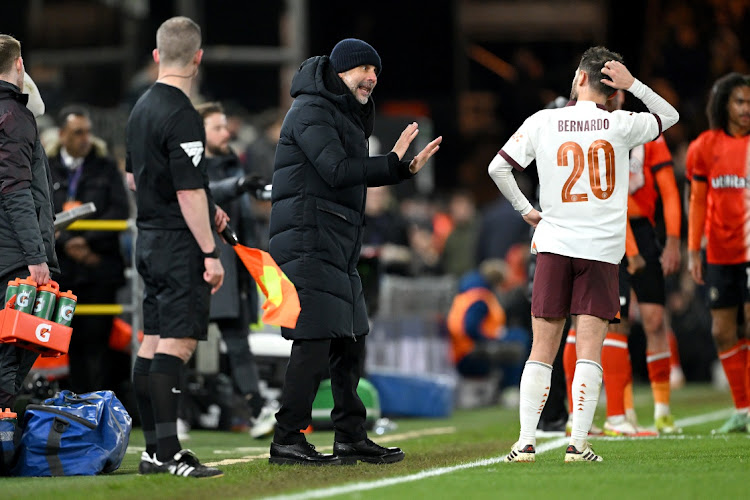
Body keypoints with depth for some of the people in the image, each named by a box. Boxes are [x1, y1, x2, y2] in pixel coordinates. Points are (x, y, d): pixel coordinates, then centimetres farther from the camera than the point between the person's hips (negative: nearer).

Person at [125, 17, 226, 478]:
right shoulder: (182, 116, -17)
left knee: (153, 343, 9)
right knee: (176, 344, -11)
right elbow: (189, 191, -20)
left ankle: (154, 451, 13)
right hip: (181, 244, -9)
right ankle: (169, 453, -14)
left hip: (150, 240, 9)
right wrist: (210, 252, -18)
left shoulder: (142, 108, 12)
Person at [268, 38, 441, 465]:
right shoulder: (312, 111, -10)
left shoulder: (347, 116, 22)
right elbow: (338, 171, -21)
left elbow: (356, 176, 25)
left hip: (337, 250, 10)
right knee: (314, 342, -13)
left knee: (350, 341, 12)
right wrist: (393, 162, -12)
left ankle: (352, 437, 20)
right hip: (308, 243, -10)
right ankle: (287, 441, -10)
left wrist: (405, 168, 17)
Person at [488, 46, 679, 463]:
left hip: (554, 243, 1)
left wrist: (525, 209, 12)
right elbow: (670, 116, 16)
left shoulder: (543, 122, 0)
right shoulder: (621, 126, -2)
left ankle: (525, 442, 1)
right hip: (602, 248, -1)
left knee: (542, 351, 5)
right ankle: (578, 443, -6)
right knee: (589, 351, -1)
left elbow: (498, 167, 1)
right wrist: (632, 85, 7)